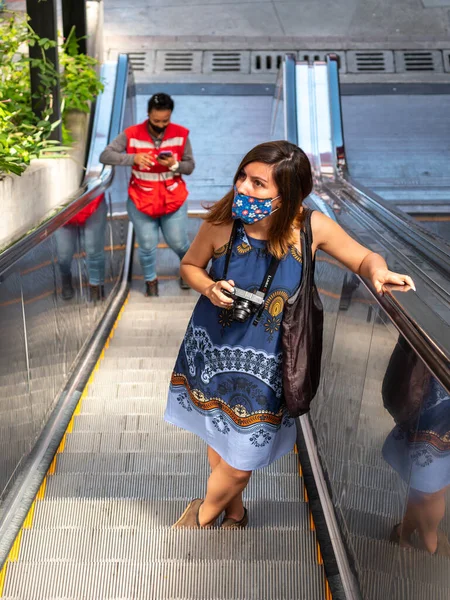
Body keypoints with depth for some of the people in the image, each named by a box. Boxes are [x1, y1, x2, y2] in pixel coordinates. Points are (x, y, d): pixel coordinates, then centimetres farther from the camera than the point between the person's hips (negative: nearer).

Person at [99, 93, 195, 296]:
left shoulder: (180, 134, -9)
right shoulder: (132, 134, -13)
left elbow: (190, 167, -5)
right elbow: (105, 156, -18)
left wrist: (174, 165, -27)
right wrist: (133, 158, -32)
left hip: (173, 199, 1)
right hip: (141, 201, 0)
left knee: (178, 243, 9)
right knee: (147, 246, 7)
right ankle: (150, 280, 35)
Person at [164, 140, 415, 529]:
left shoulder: (313, 227, -18)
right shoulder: (220, 224, -17)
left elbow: (364, 258, -3)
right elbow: (190, 265, 1)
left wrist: (378, 270, -26)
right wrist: (210, 288, -19)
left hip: (264, 362, -1)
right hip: (212, 348, 2)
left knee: (240, 461, 3)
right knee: (217, 440, 20)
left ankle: (205, 513, 40)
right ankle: (235, 509, 53)